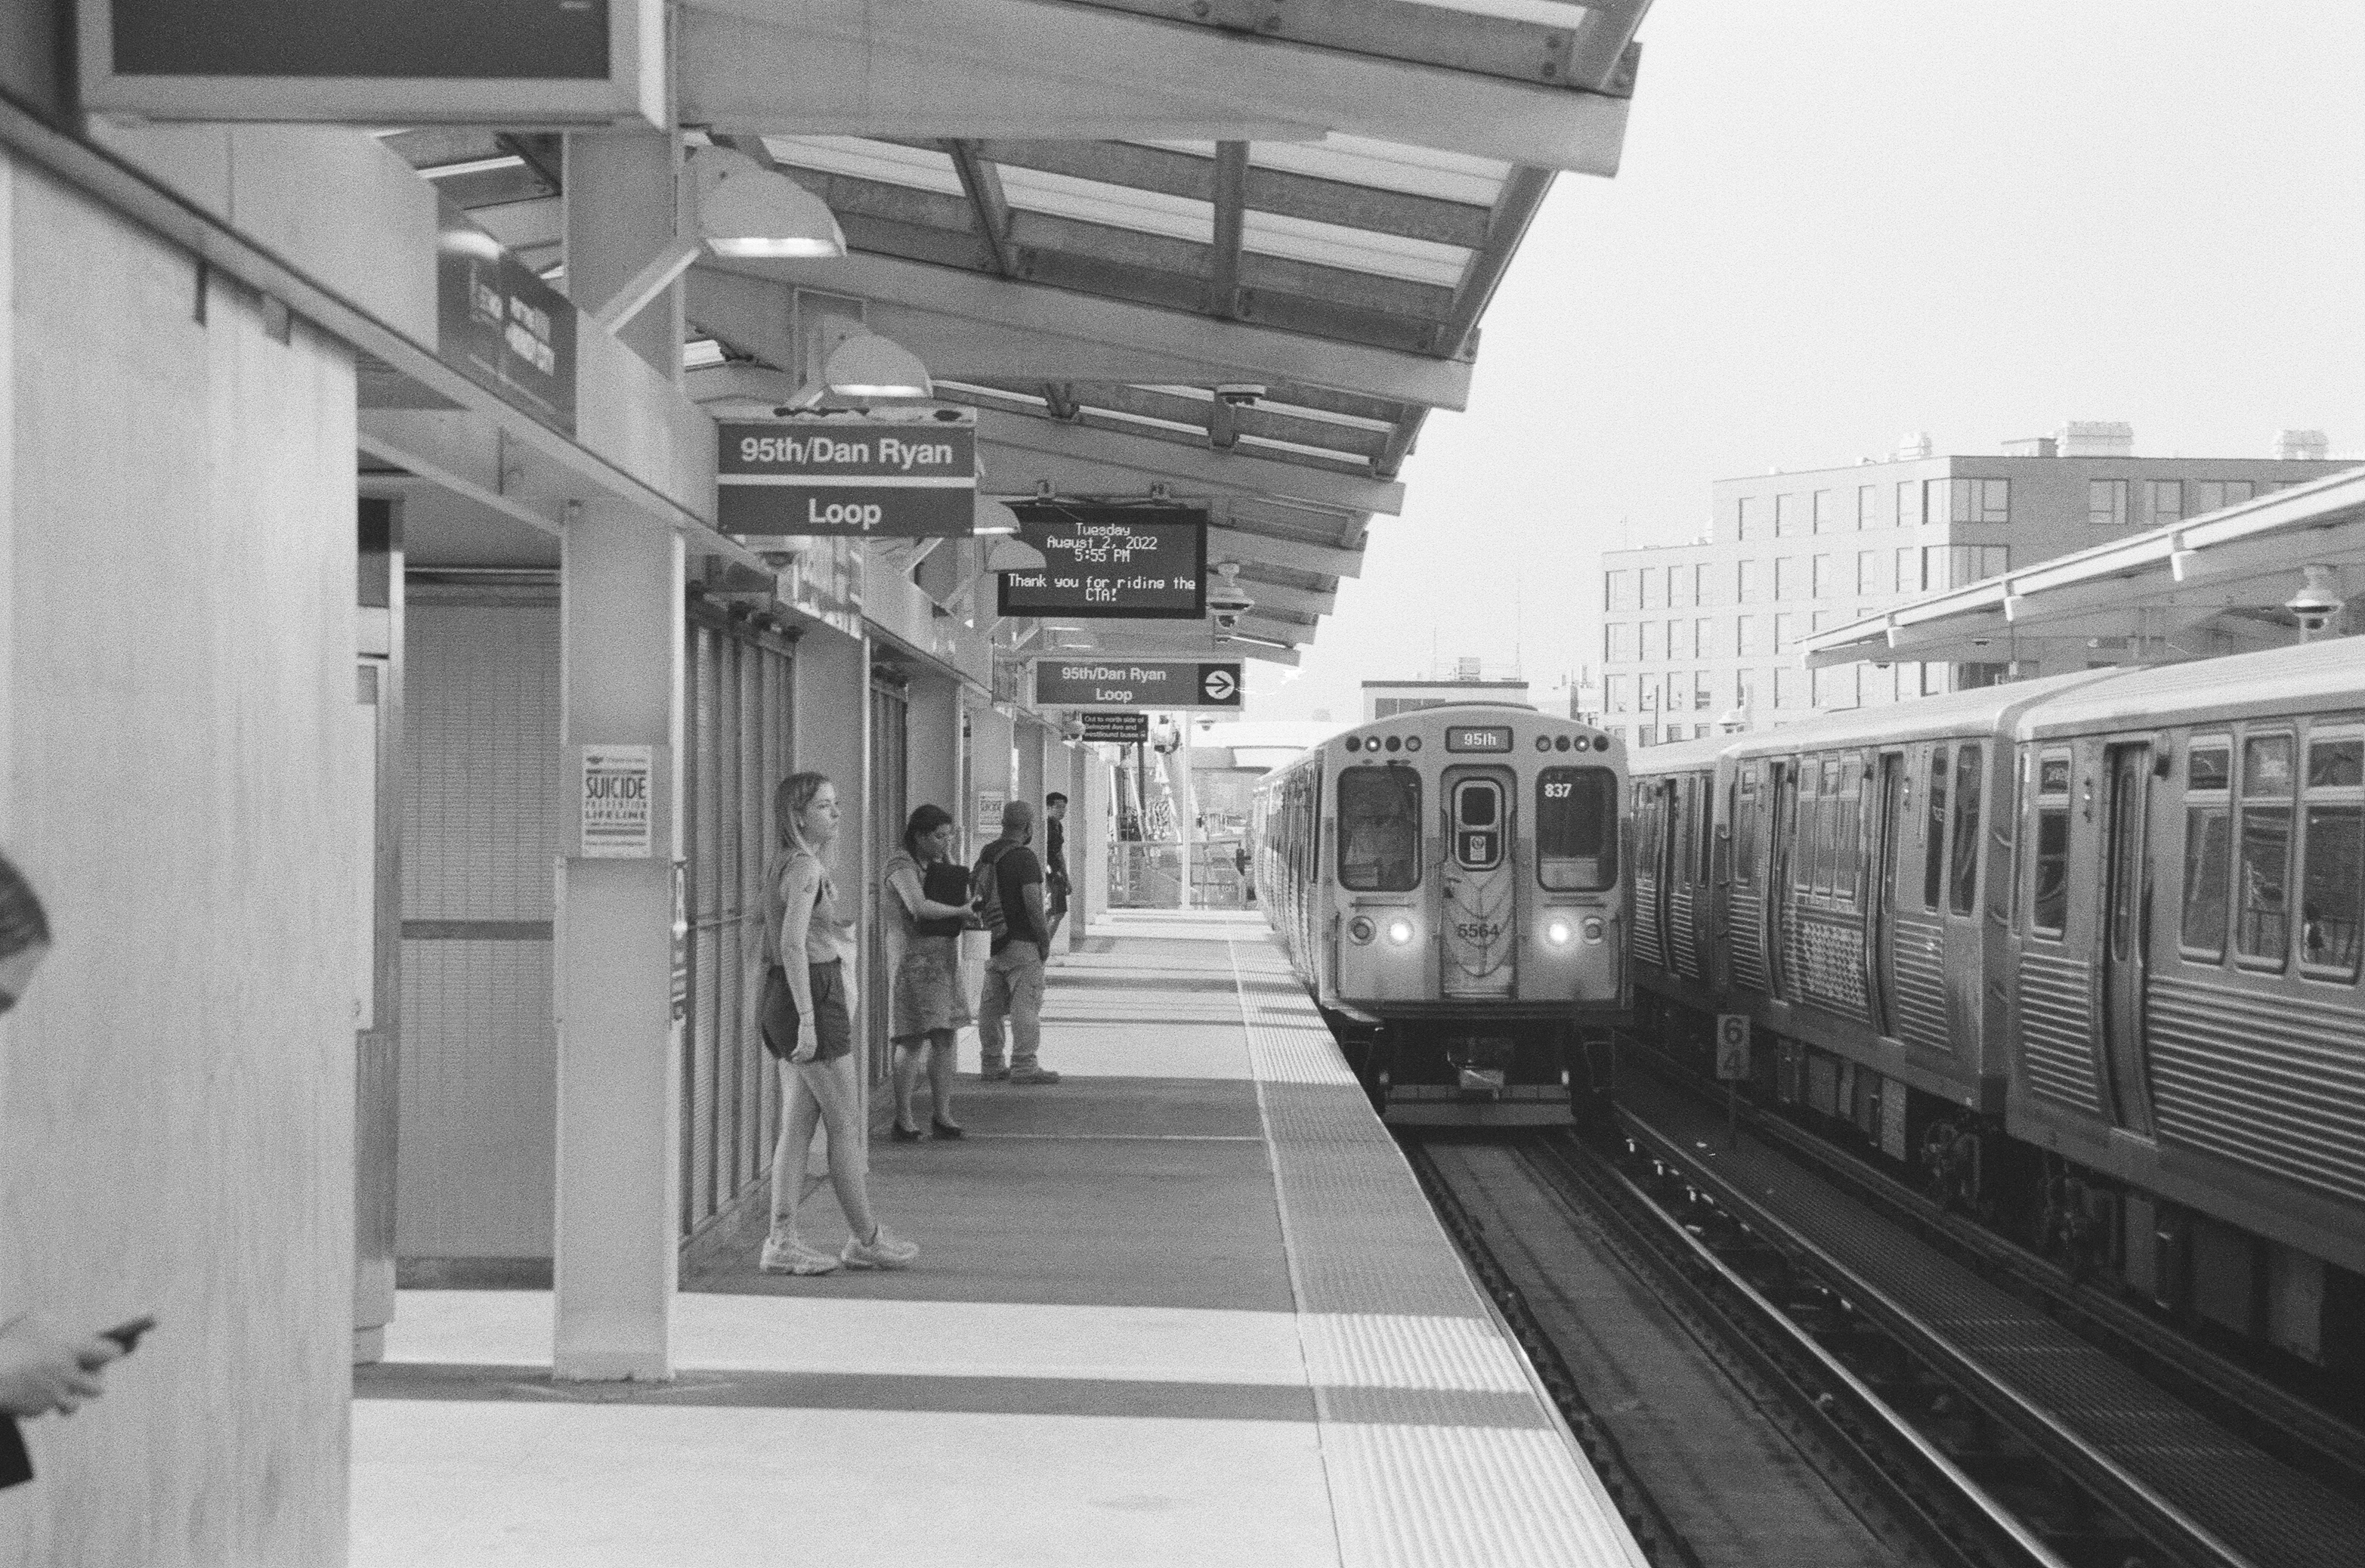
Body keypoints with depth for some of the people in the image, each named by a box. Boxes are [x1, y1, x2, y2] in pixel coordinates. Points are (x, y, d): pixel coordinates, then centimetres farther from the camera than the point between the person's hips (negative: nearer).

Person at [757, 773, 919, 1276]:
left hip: (782, 1000, 9)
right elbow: (793, 944, -25)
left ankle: (782, 1240, 7)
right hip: (814, 995, -9)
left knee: (797, 1123, 8)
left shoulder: (781, 865, 14)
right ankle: (866, 1238, 11)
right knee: (846, 1124, 2)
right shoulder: (806, 868, -16)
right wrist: (807, 1020, -26)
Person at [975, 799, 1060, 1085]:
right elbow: (1033, 903, -20)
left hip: (992, 940, 8)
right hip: (1021, 941, -8)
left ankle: (991, 1063, 18)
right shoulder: (1025, 858, -14)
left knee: (992, 1004, 12)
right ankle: (1024, 1065, -10)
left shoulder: (986, 855, 10)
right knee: (1025, 1002, -6)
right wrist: (1043, 937, -11)